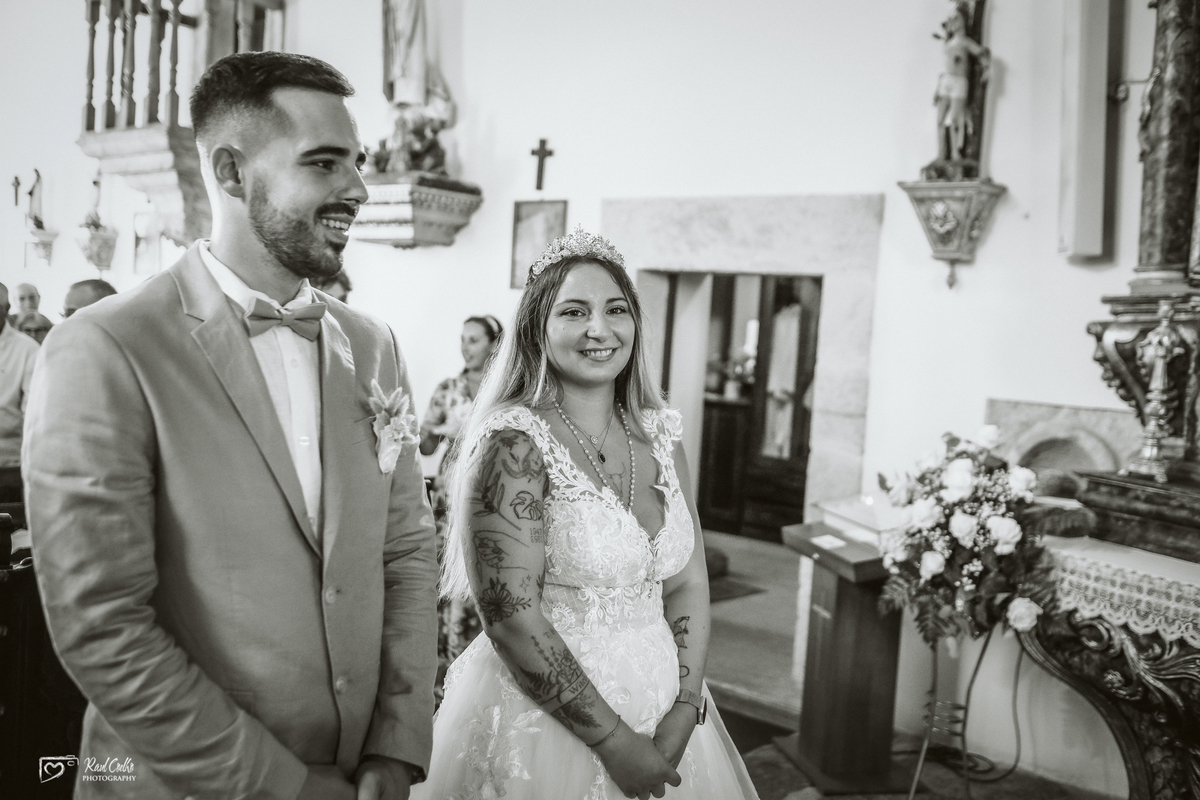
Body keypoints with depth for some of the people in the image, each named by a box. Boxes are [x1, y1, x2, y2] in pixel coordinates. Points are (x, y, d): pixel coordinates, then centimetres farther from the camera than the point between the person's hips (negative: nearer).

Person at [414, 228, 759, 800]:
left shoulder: (659, 436, 1)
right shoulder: (514, 443, -16)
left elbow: (689, 585, 2)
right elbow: (510, 618, -19)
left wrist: (683, 715, -8)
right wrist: (612, 739, -15)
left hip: (661, 711, 5)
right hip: (541, 717, -5)